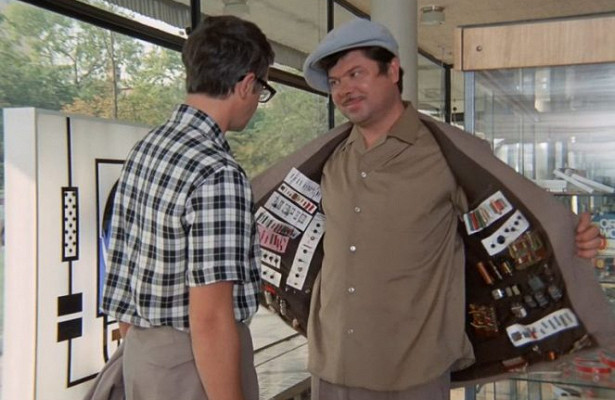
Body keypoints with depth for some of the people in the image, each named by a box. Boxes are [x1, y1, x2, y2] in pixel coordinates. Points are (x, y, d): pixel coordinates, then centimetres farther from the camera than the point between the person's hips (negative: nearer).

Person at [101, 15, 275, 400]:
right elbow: (209, 319, -25)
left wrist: (138, 346, 19)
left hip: (142, 351, 8)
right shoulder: (218, 174, -24)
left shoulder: (146, 148, 2)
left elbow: (123, 262, 9)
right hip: (196, 360, -8)